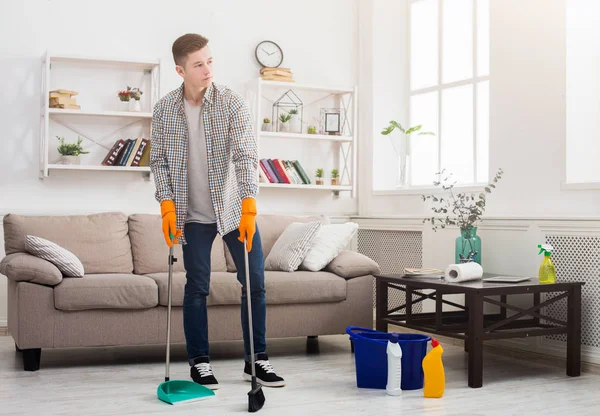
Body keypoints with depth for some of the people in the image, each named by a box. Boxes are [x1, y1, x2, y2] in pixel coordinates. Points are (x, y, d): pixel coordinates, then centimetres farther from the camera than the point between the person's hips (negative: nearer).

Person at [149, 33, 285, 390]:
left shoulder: (233, 103, -10)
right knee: (197, 287, 3)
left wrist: (249, 208, -29)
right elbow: (158, 160, 3)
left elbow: (246, 156, -18)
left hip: (235, 209, 0)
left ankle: (257, 360, 14)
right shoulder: (164, 110, -3)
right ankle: (199, 362, 17)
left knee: (255, 282, 1)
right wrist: (168, 206, -9)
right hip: (194, 215, 1)